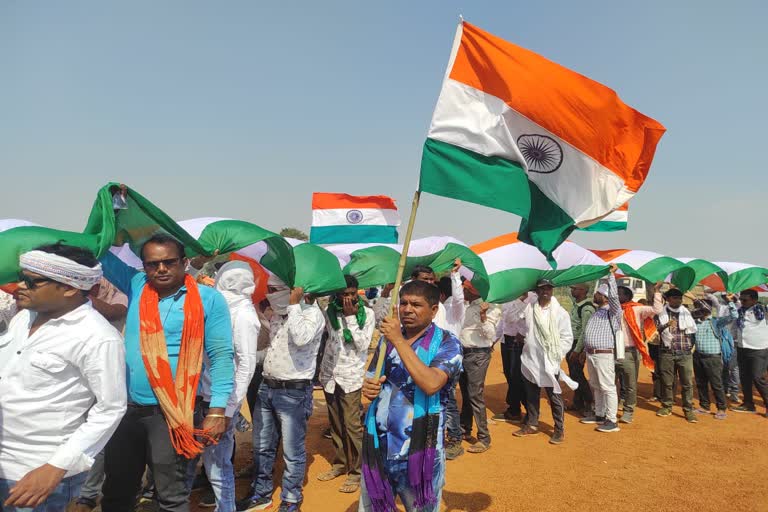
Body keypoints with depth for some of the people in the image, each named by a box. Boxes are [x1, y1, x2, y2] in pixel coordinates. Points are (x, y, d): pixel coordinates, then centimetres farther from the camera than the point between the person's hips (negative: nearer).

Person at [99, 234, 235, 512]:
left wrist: (217, 411, -15)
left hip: (172, 414, -5)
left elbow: (221, 356, -9)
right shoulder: (137, 286, 5)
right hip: (126, 408, 5)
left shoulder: (208, 299, -8)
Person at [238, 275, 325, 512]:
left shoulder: (312, 312, -11)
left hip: (294, 391, -7)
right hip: (267, 387, 7)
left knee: (293, 452, 4)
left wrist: (294, 304, -21)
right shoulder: (276, 314, 11)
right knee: (261, 447, 17)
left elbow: (301, 338, -31)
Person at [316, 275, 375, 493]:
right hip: (330, 374, 3)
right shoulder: (330, 311, 1)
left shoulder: (367, 313, -4)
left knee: (351, 425, -4)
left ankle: (356, 471, 8)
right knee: (335, 423, 14)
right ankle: (340, 463, 29)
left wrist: (351, 317, -15)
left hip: (351, 376, -3)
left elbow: (363, 345, -11)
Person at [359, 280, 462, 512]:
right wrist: (368, 387, -7)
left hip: (418, 449, -4)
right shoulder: (387, 338, 8)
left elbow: (431, 384, -26)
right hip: (378, 445, 5)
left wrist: (399, 341, -22)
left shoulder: (446, 343, -9)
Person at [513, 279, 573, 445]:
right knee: (531, 395, 15)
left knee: (554, 396, 1)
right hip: (530, 360, 4)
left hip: (550, 363, -4)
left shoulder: (560, 313, -4)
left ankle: (560, 429, 15)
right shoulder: (528, 309, 4)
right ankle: (531, 424, 30)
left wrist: (557, 354, -9)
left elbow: (567, 337, -4)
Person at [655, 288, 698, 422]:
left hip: (685, 353, 1)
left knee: (687, 383, -2)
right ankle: (666, 407, 19)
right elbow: (656, 328, -9)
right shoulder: (662, 313, 3)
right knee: (667, 382, 6)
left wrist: (690, 345, 6)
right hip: (667, 353, -1)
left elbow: (693, 331, 14)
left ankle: (688, 410, 5)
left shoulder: (687, 312, 9)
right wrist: (666, 325, -25)